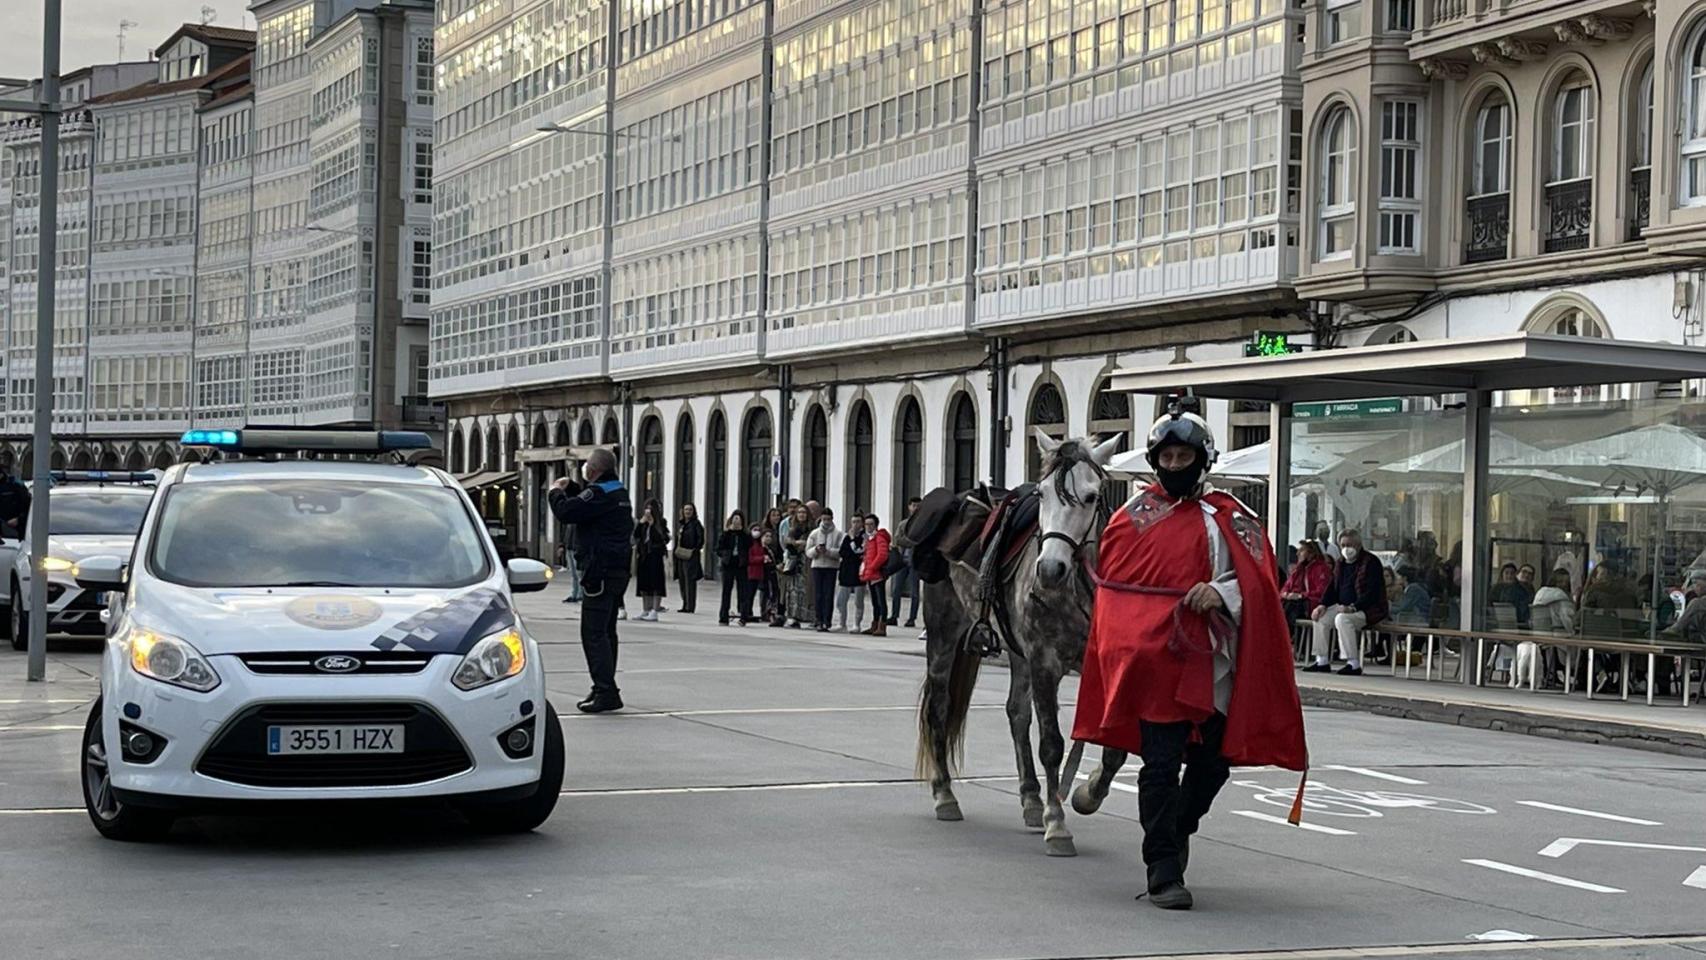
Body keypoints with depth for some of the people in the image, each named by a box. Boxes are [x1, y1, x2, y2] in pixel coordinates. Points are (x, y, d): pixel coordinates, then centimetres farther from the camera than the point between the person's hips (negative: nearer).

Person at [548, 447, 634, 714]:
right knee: (605, 631, 16)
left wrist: (555, 492, -1)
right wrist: (569, 488, 27)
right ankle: (605, 689, 21)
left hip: (600, 571, -10)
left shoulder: (599, 493, -15)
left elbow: (565, 512, -19)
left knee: (593, 633, -10)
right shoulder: (619, 492, 16)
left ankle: (606, 692, -15)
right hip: (617, 571, 10)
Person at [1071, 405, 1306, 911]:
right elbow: (1112, 586, 7)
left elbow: (1256, 580, 2)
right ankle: (1164, 872, 1)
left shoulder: (1230, 518, 8)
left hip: (1213, 661, 2)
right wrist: (1122, 650, -4)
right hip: (1154, 660, -2)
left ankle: (1174, 833, 37)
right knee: (1161, 763, -4)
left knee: (1214, 759, 10)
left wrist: (1221, 592, -18)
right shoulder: (1133, 516, 7)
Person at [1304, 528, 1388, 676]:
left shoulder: (1371, 562, -13)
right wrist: (1323, 605, -1)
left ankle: (1354, 664, -31)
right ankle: (1322, 661, -3)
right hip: (1343, 606, 9)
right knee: (1321, 617, -8)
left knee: (1342, 619, -33)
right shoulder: (1341, 563, 13)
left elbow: (1372, 592, -22)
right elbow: (1333, 587, 18)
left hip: (1368, 609, -9)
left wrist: (1353, 608, -32)